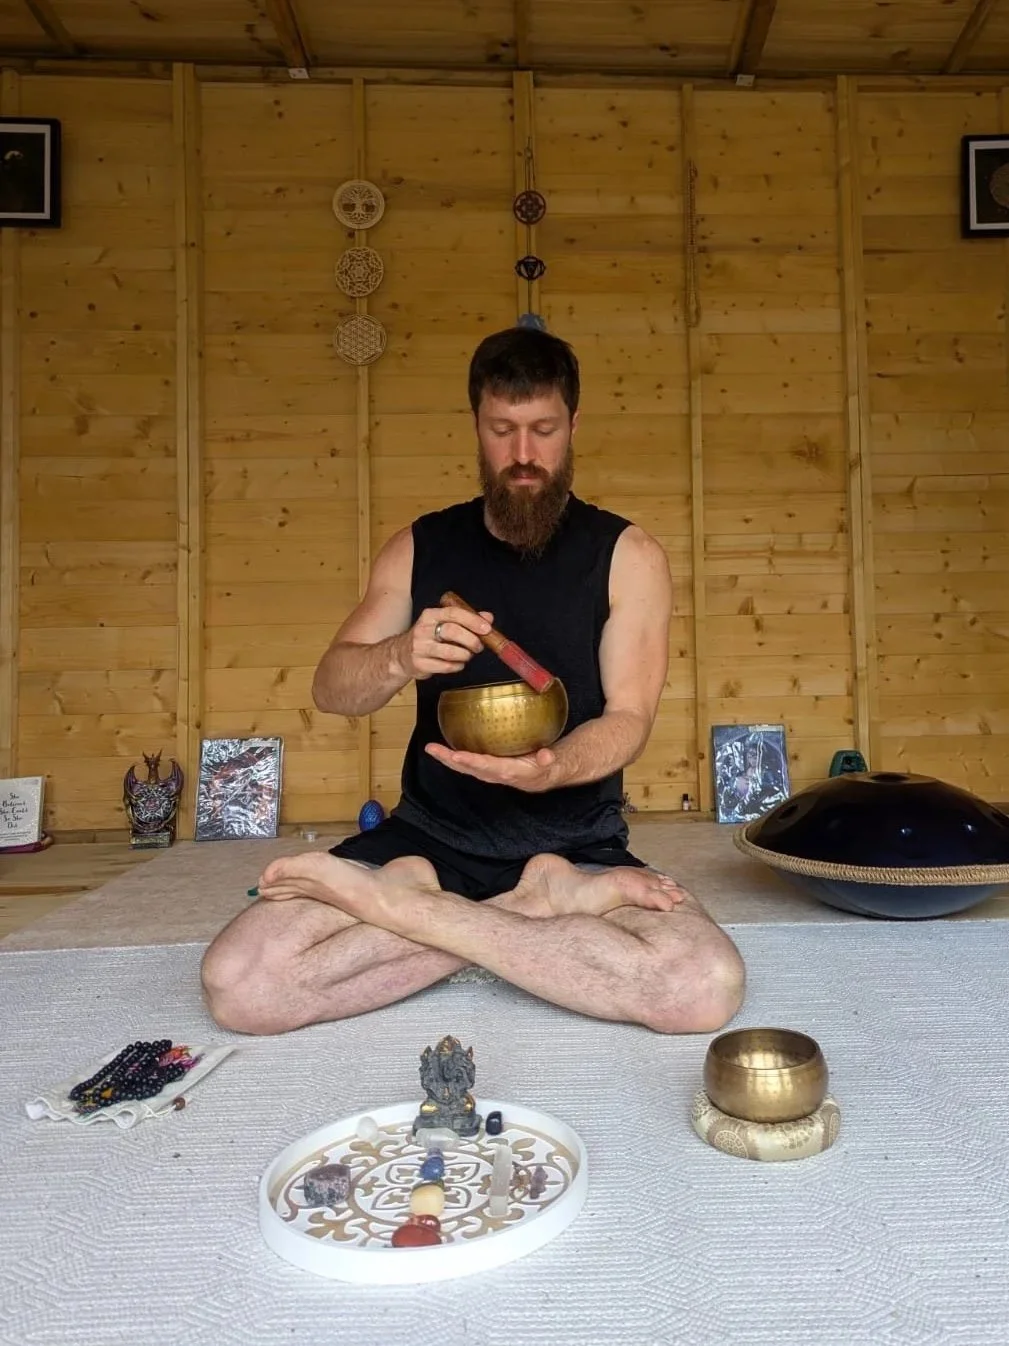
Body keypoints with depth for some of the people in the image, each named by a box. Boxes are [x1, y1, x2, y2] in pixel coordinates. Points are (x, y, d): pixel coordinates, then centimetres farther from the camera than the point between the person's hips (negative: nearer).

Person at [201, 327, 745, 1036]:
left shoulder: (626, 556, 0)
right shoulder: (420, 547, 7)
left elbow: (629, 719, -7)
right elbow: (331, 689, 2)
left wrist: (549, 769, -29)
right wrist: (401, 658, -22)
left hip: (575, 843, 0)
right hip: (430, 835, 1)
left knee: (707, 987, -30)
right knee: (237, 982, -21)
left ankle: (397, 905, -16)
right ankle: (539, 907, -11)